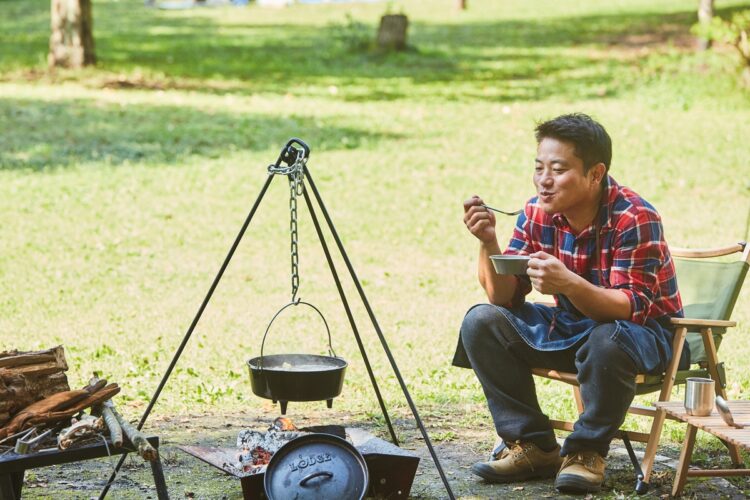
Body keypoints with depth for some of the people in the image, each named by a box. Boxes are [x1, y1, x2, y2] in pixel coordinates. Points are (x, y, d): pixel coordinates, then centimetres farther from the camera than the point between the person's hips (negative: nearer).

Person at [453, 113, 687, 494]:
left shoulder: (635, 218, -24)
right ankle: (532, 446, -6)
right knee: (482, 321, -12)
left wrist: (569, 284, -48)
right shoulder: (538, 213, -8)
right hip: (572, 327, 6)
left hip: (645, 331, -6)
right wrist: (488, 244, -26)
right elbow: (504, 297, -7)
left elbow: (631, 309, -31)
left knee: (606, 340, -40)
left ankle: (587, 451, -14)